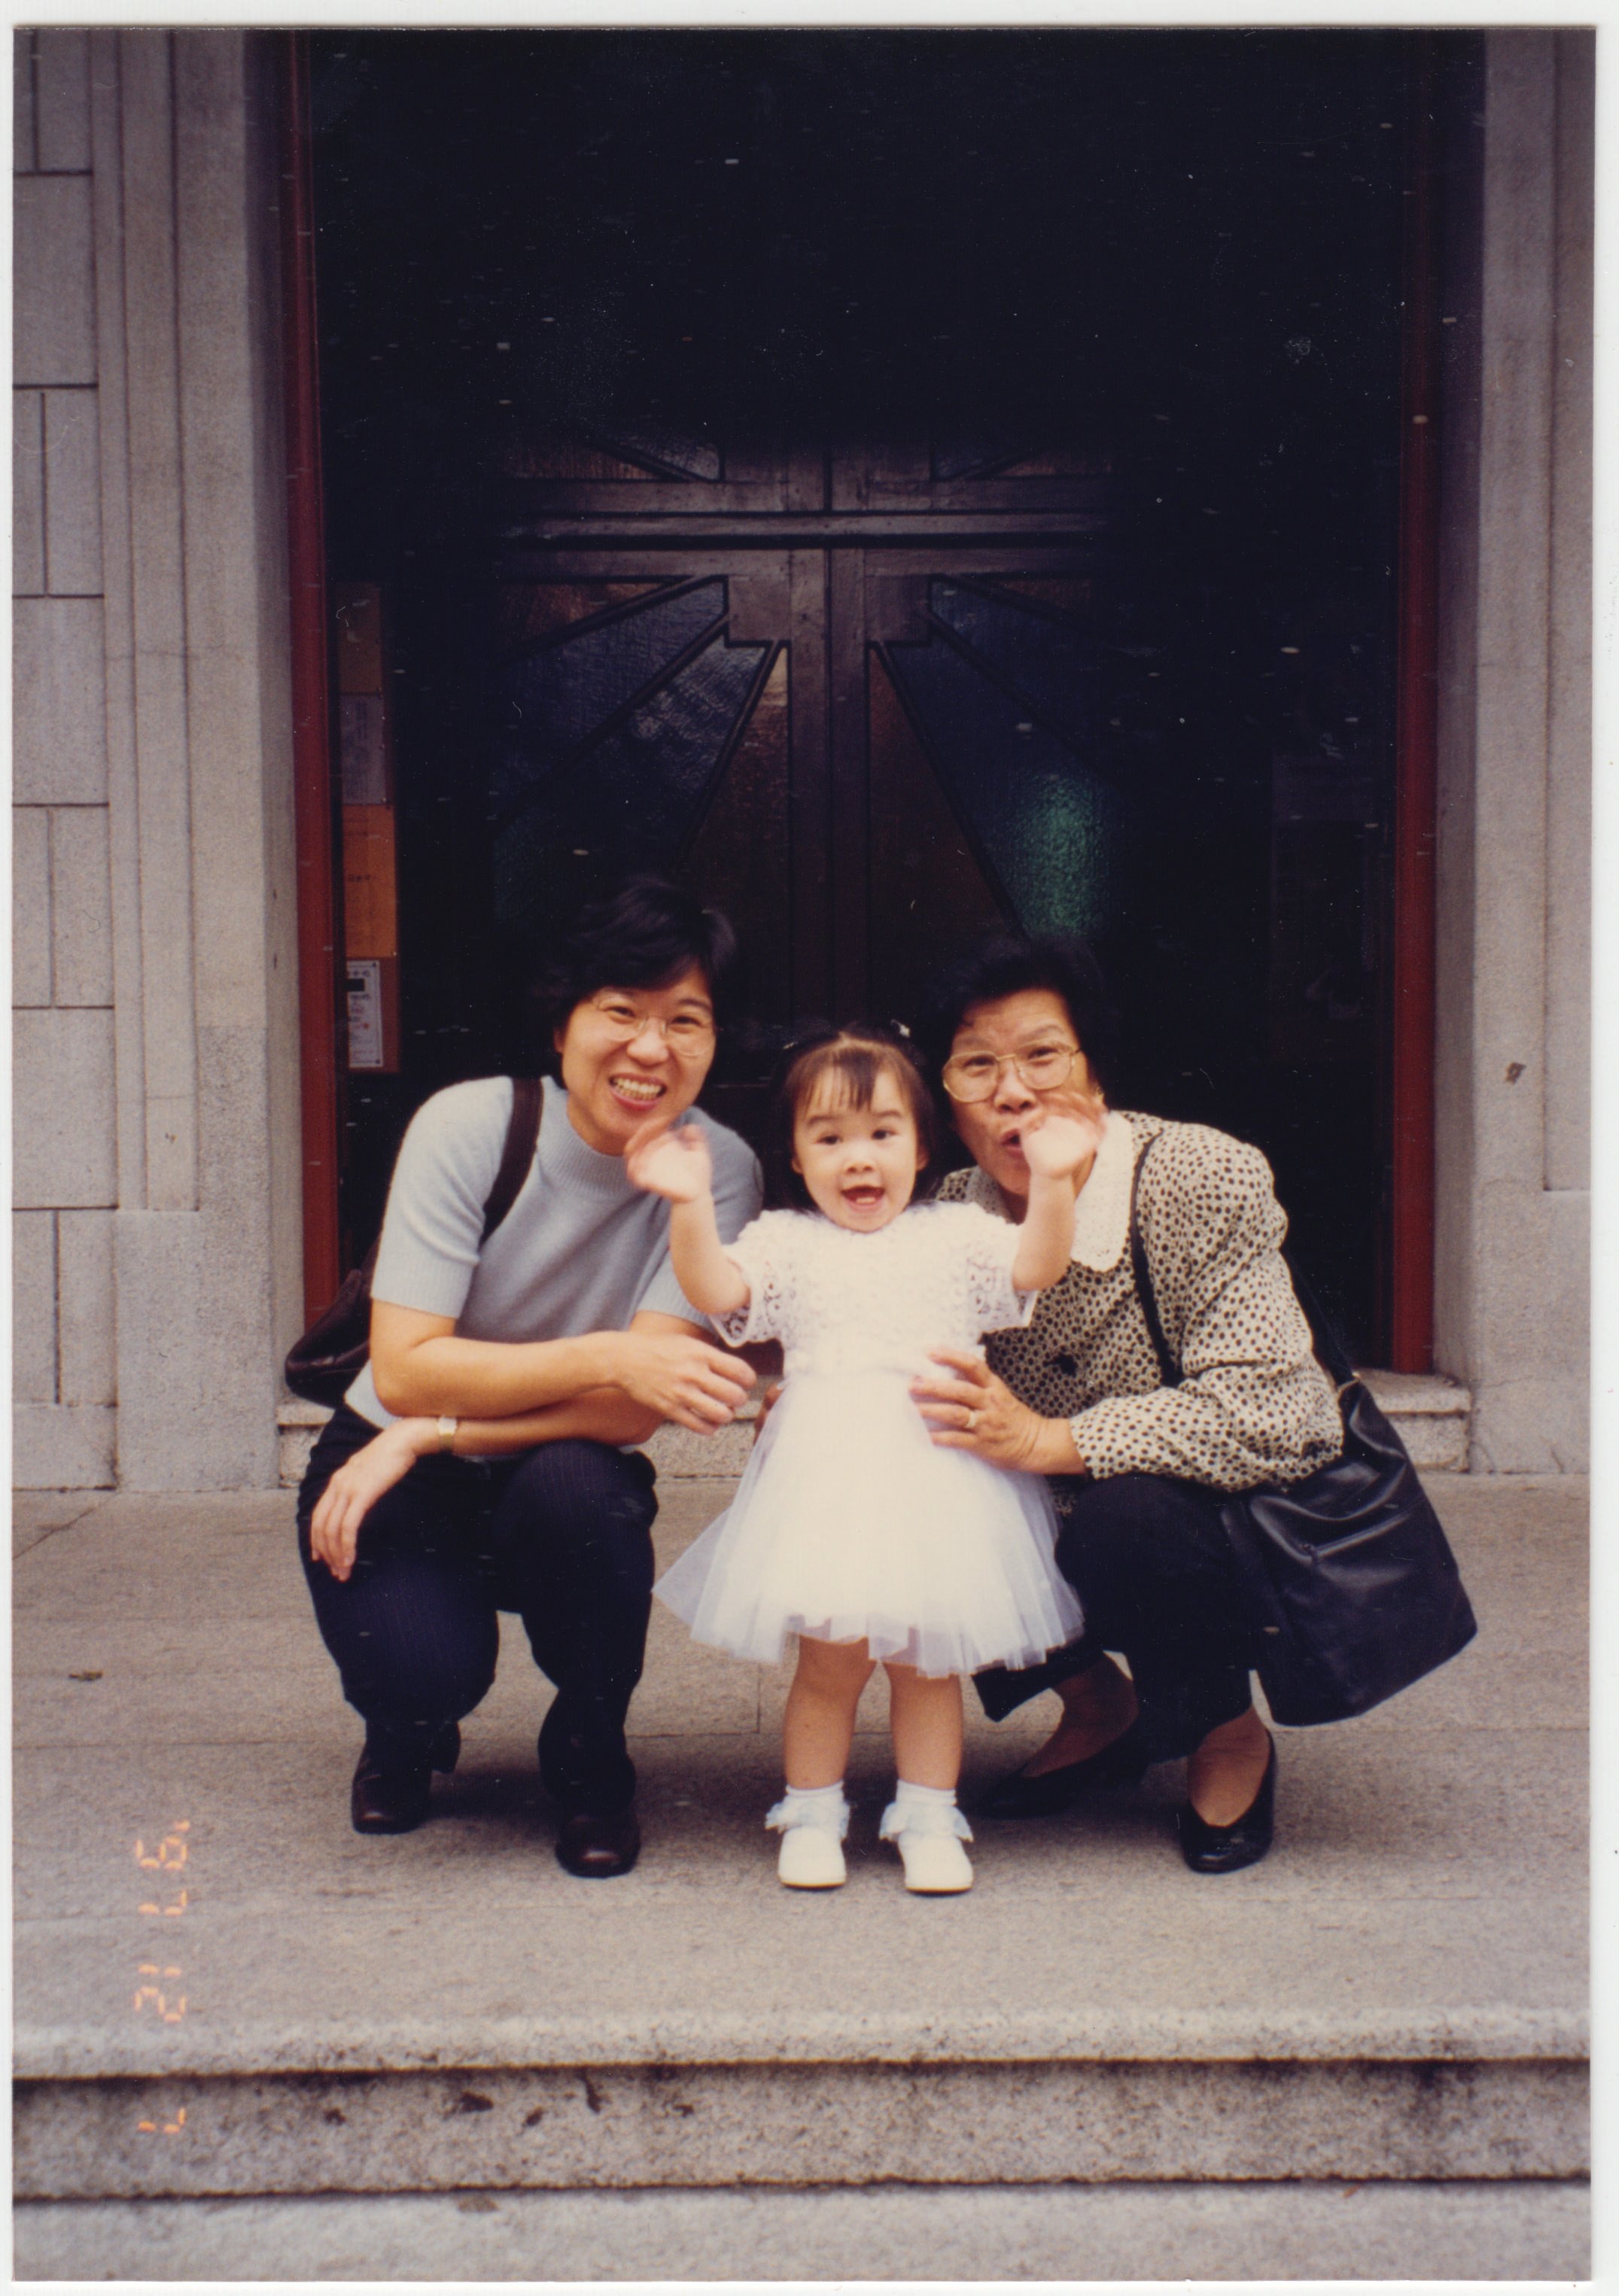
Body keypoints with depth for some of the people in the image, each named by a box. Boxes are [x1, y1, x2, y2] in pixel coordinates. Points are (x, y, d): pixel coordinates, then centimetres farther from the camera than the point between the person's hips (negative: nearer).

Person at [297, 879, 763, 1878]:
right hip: (396, 1467, -1)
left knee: (576, 1483, -34)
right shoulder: (468, 1127, -20)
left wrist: (433, 1433, -28)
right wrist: (606, 1356, -39)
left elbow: (634, 1409, -23)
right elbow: (406, 1370, -27)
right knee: (423, 1665, -28)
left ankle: (591, 1761, -4)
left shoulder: (719, 1170, -18)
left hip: (562, 1477, 1)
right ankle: (406, 1731, 14)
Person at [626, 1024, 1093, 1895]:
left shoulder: (955, 1235, 10)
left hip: (936, 1472, 1)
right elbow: (715, 1289, -6)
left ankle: (928, 1818, 21)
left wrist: (1051, 1182, -15)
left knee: (927, 1657, 7)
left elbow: (1033, 1267, -2)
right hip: (827, 1479, -1)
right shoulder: (785, 1243, 8)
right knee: (829, 1657, 4)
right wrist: (690, 1206, -19)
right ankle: (811, 1815, 21)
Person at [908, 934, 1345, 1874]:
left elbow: (1264, 1417, -30)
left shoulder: (1202, 1179, -22)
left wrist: (1050, 1441, -37)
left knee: (1129, 1514, -35)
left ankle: (1232, 1734, -1)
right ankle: (1098, 1707, 10)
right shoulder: (952, 1221, -7)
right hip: (1073, 1529, 5)